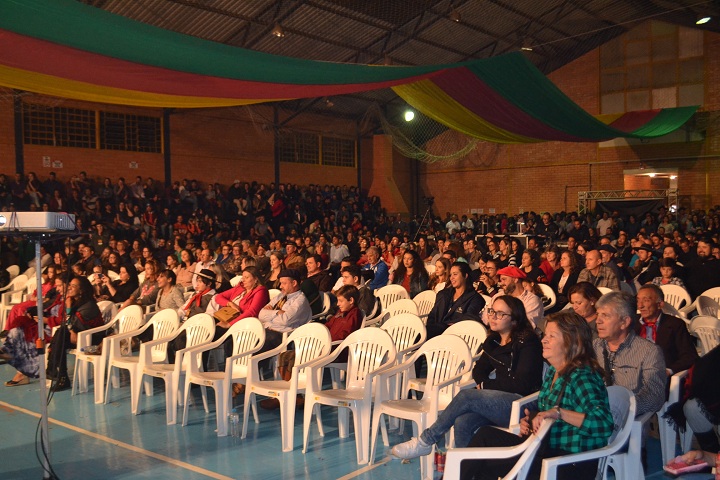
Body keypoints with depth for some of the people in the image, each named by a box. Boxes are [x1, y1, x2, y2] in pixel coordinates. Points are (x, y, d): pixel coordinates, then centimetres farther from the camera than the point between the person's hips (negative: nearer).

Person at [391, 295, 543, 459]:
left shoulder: (527, 343, -8)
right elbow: (478, 370, 21)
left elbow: (522, 385, -13)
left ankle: (425, 441, -14)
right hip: (500, 400, 6)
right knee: (463, 422, -24)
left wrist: (486, 385, -4)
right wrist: (483, 384, -3)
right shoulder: (494, 340, 14)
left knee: (466, 396, -24)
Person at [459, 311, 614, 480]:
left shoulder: (582, 377, -18)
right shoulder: (552, 372, 9)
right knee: (486, 434, -5)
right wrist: (529, 421, 3)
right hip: (549, 448, 8)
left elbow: (604, 423, -31)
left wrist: (559, 413, -35)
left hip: (574, 465, -8)